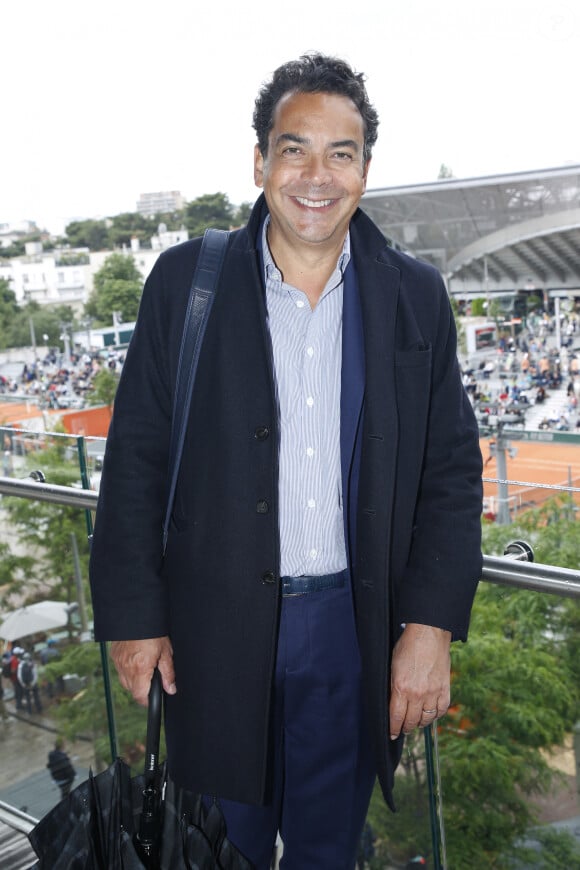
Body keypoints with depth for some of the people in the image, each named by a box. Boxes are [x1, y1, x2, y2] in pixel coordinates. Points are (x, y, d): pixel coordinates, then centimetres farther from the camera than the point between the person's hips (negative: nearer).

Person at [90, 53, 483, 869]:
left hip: (354, 627, 1)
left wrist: (432, 624, -6)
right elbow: (135, 458, -2)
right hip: (216, 626, 0)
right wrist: (133, 616, -3)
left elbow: (452, 470, 0)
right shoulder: (187, 280, -5)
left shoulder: (415, 296, -1)